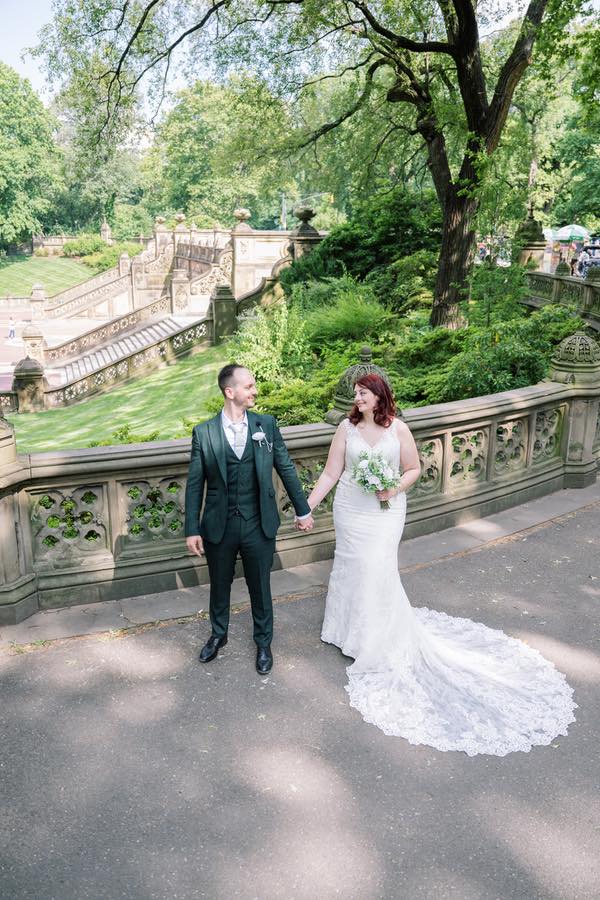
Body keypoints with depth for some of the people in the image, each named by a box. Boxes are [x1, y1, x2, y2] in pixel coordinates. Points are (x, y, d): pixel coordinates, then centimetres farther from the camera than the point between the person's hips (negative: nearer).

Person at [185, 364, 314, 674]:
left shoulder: (267, 424, -4)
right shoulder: (203, 433, -8)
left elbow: (286, 468, 3)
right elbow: (195, 484, -4)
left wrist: (302, 510, 7)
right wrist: (192, 529, -4)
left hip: (259, 526, 0)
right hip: (219, 528, 0)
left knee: (260, 588, 15)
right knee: (219, 586, 19)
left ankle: (263, 643, 38)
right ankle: (218, 634, 46)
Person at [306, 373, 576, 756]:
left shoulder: (398, 429, -6)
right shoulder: (347, 428, -4)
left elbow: (414, 469, 1)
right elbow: (331, 473, -3)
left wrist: (395, 488, -17)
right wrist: (308, 505, -8)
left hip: (385, 513, -2)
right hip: (350, 511, 2)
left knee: (378, 570, -5)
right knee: (353, 567, 11)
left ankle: (384, 641, 15)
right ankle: (353, 627, 34)